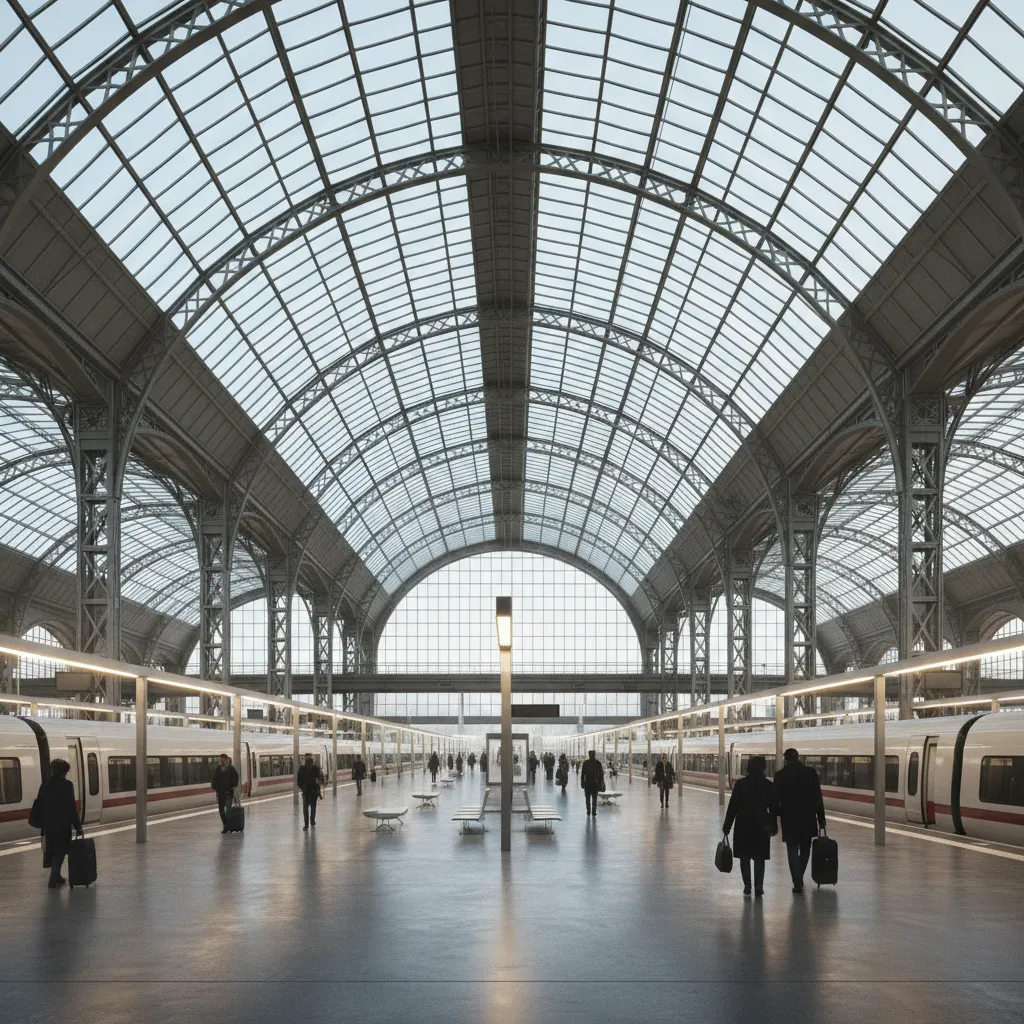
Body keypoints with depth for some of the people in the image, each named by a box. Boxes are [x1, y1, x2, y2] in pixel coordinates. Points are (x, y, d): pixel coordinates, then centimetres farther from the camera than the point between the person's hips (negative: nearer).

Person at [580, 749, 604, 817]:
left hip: (587, 783, 0)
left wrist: (582, 783, 1)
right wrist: (601, 783, 7)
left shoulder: (585, 763, -6)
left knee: (587, 798, 10)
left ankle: (588, 811, 9)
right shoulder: (598, 763, -4)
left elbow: (582, 773, -5)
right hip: (595, 783, 0)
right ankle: (594, 812, 3)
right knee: (594, 798, 7)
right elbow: (601, 773, -1)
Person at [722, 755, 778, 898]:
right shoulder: (768, 785, -3)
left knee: (745, 857, 10)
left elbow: (733, 806, -4)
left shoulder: (740, 784, -6)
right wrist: (773, 826, 12)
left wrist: (727, 826, 2)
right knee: (759, 858, 7)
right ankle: (758, 888, 3)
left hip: (743, 825, -1)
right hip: (761, 826, 1)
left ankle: (747, 886, 9)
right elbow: (773, 808, 1)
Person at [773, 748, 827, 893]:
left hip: (789, 818, -2)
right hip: (808, 818, 2)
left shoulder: (780, 775, -5)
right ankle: (798, 879, 26)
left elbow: (776, 799, -4)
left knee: (792, 851, 5)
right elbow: (818, 798, -2)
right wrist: (821, 820, 3)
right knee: (805, 850, 19)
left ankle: (798, 883, -1)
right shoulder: (810, 772, -2)